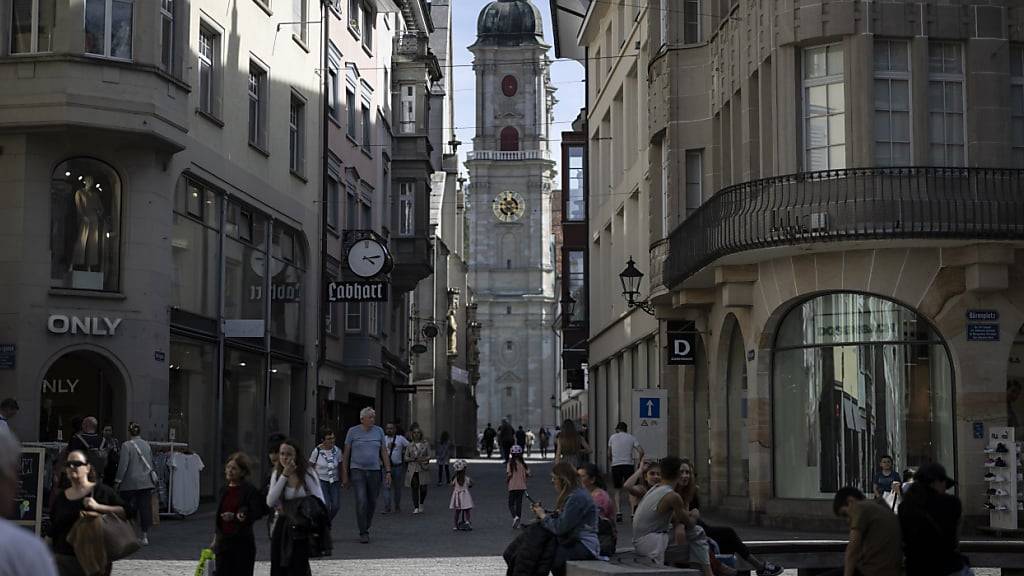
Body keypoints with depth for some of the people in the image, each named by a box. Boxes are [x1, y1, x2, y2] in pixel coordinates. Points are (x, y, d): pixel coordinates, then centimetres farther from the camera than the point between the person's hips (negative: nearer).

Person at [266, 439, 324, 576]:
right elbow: (270, 502, -8)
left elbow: (320, 502, -11)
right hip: (281, 527, 5)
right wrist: (284, 476, -14)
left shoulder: (307, 474, -9)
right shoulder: (277, 474, 5)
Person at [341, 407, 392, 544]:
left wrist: (388, 472, 3)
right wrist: (345, 474, 3)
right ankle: (363, 533, -10)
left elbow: (384, 453, 9)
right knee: (361, 501, -15)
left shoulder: (378, 431, 6)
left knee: (372, 502, 7)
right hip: (357, 470, -3)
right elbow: (346, 454, 5)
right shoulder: (353, 431, 0)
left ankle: (366, 528, 27)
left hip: (374, 471, 3)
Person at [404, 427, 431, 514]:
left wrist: (423, 460, -14)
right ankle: (416, 508, 1)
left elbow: (429, 456, 5)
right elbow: (405, 457, 6)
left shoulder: (425, 444, 7)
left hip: (423, 469, -1)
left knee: (423, 488, -4)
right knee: (414, 488, -5)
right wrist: (414, 459, -9)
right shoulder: (410, 445, 9)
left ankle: (421, 505, 21)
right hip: (412, 469, 1)